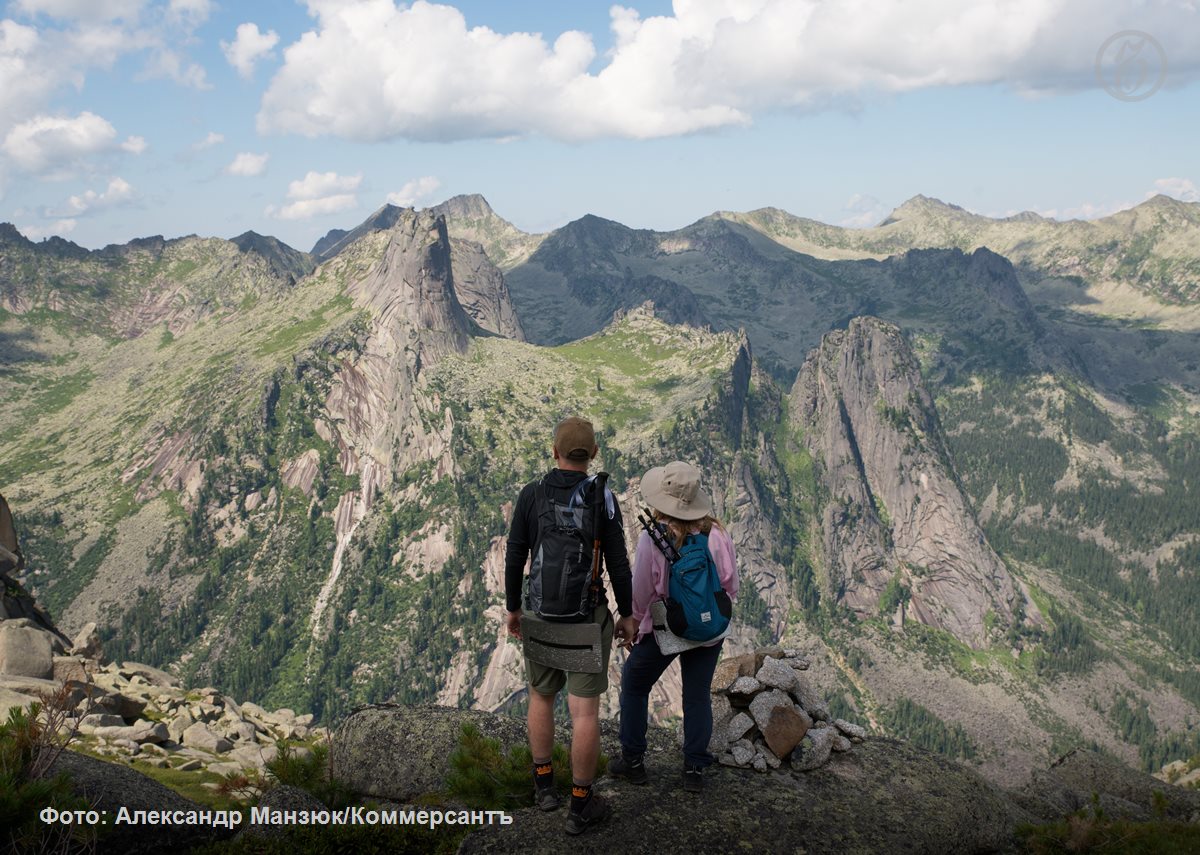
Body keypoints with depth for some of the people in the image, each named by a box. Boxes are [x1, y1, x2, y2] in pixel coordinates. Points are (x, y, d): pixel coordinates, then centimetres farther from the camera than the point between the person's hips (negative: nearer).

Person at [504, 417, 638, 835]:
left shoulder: (530, 494, -6)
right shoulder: (603, 499, -13)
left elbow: (514, 557, -3)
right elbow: (618, 564, -10)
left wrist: (512, 607, 10)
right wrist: (627, 614, 3)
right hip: (589, 615, -3)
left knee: (541, 694, 22)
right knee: (585, 708, 3)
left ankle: (544, 784, 29)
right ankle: (581, 806, 9)